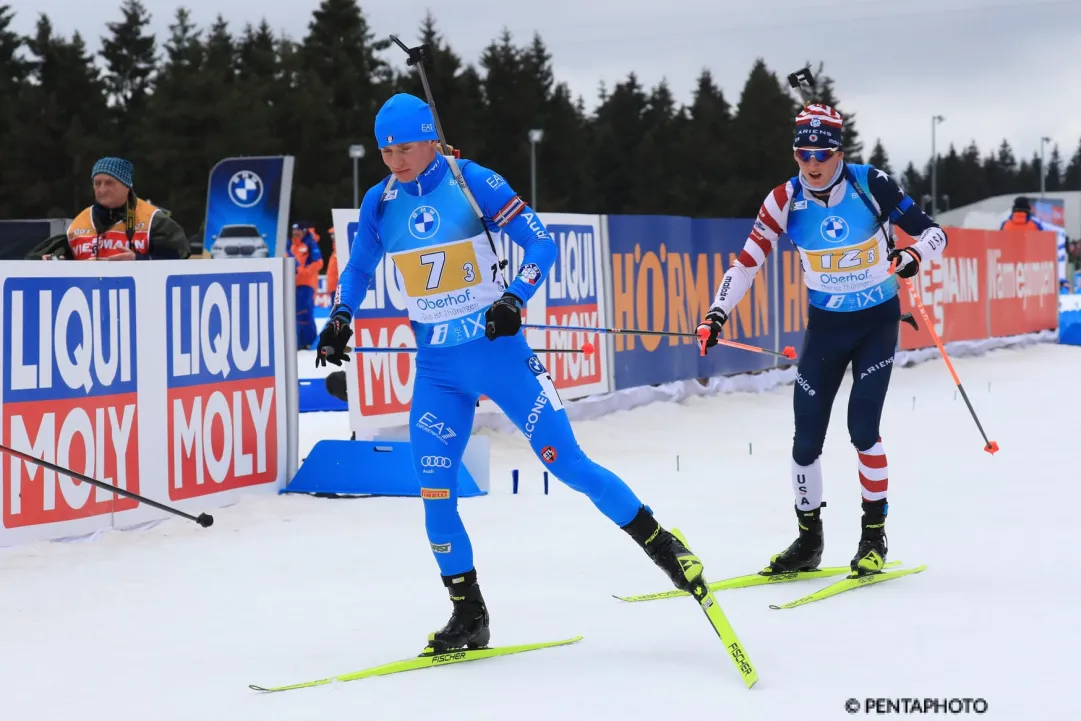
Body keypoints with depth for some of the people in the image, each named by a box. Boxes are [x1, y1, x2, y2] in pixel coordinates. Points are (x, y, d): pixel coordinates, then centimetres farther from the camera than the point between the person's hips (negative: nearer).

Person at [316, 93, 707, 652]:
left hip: (498, 351, -4)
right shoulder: (381, 202, 3)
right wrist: (340, 318, 2)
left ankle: (662, 547, 9)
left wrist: (515, 299, -24)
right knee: (435, 492, -3)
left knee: (566, 462, -7)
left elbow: (541, 244, -9)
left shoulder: (473, 182, -10)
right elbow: (358, 269, 19)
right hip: (437, 369, 4)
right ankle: (468, 616, 10)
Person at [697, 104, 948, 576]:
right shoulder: (785, 200, -12)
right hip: (825, 324, 3)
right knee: (806, 439, 1)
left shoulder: (871, 185, -18)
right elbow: (748, 261, -11)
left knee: (862, 427, -14)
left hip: (877, 321, -3)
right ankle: (809, 540, 17)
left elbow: (934, 233, -14)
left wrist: (914, 254, -36)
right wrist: (717, 314, -23)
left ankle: (875, 536, 2)